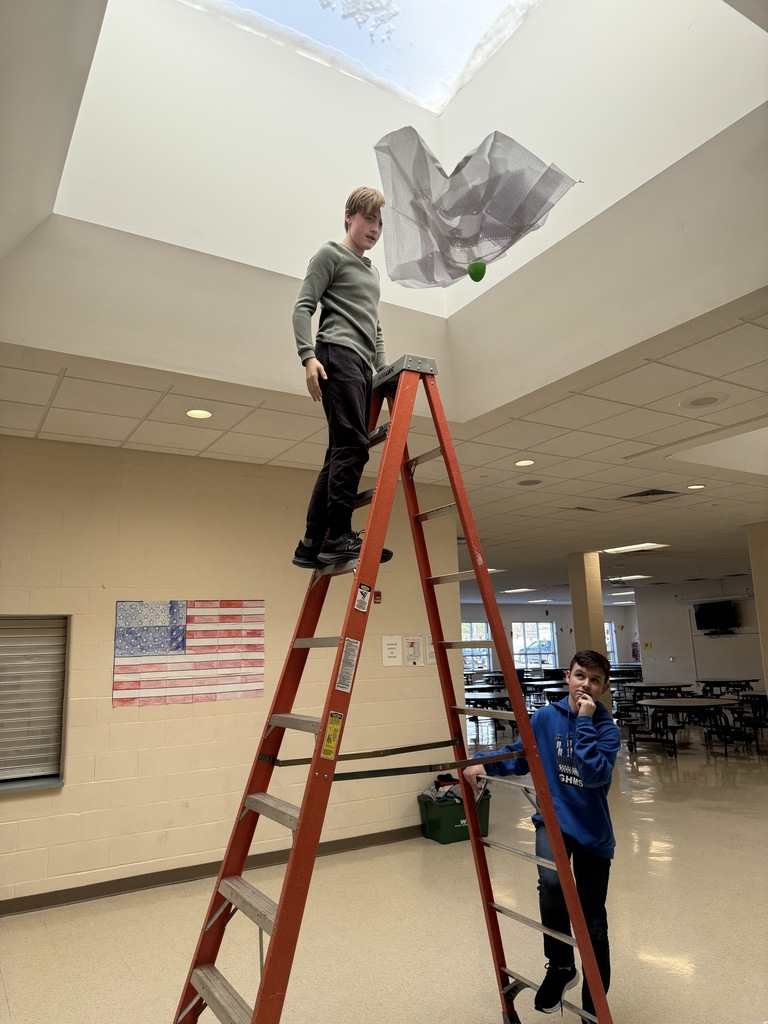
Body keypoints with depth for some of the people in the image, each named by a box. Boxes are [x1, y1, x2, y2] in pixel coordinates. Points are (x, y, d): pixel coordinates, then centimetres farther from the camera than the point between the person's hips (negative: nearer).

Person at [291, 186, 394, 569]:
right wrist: (308, 355, -18)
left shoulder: (373, 272, 31)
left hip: (362, 365, 7)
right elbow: (303, 307, -3)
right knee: (352, 444, -21)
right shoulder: (330, 254, 8)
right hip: (337, 354, -7)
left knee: (341, 452, -1)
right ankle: (339, 536, -22)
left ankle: (312, 544, 0)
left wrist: (384, 370, 21)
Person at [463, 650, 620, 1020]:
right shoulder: (545, 717, -4)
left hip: (593, 831, 0)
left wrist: (584, 722, -27)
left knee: (594, 924, 7)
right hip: (553, 821, 0)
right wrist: (485, 763, -8)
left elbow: (595, 775, -26)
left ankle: (594, 1009, 31)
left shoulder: (607, 728, -10)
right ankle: (560, 965, -3)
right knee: (551, 882, -29)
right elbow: (519, 757, 8)